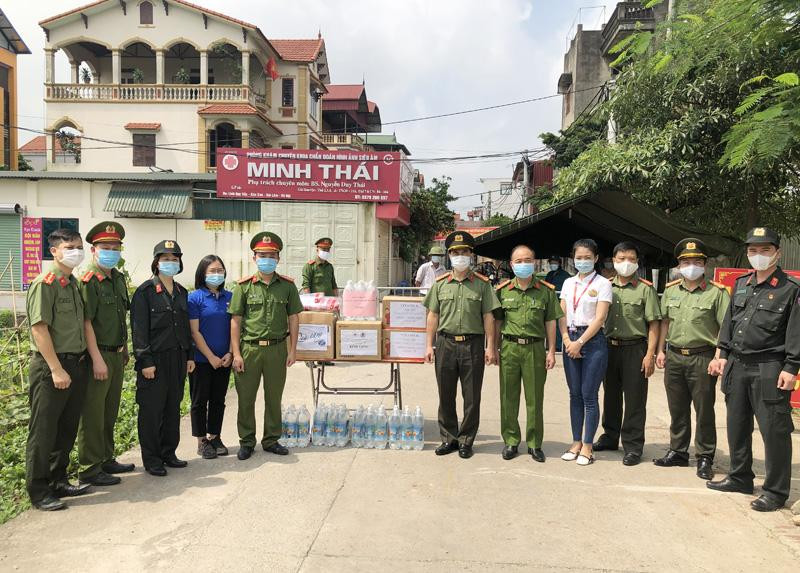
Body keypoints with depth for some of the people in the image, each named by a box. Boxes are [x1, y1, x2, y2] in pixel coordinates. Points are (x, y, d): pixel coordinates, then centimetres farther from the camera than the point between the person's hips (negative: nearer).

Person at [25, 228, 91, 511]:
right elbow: (39, 328, -17)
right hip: (50, 367, -8)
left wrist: (81, 364, 11)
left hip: (76, 365, 8)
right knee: (43, 431, 2)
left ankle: (58, 481, 29)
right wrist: (57, 369, -19)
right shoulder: (44, 283, -11)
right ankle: (38, 491, 13)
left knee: (67, 429, 16)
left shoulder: (74, 284, 12)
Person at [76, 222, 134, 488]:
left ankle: (106, 460, 30)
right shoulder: (89, 282, -13)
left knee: (110, 413, 17)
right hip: (99, 356, -8)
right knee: (93, 416, 1)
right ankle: (89, 469, 11)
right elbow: (86, 322, -18)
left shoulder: (119, 278, 12)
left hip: (117, 355, 8)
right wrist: (97, 359, -21)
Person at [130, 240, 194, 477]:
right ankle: (151, 459, 12)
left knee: (173, 408, 13)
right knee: (151, 410, 2)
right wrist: (145, 361, -16)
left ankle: (168, 453, 25)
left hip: (178, 359, 6)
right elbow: (139, 329, -11)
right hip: (155, 359, -6)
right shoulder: (145, 291, -7)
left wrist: (189, 356, 14)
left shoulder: (181, 293, 13)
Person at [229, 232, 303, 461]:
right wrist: (236, 353, -5)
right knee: (246, 397, 7)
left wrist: (292, 350, 2)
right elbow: (235, 321, 0)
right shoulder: (244, 286, -1)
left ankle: (271, 440, 26)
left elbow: (293, 319, 6)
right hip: (249, 348, -1)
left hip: (277, 348, 1)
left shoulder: (287, 285, 3)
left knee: (274, 397, 11)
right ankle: (246, 442, 23)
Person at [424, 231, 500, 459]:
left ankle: (466, 441, 19)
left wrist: (490, 347, -4)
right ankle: (449, 438, 23)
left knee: (472, 398, 5)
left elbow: (488, 317, 1)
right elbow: (433, 316, 9)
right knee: (446, 396, 9)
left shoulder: (482, 284, 3)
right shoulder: (440, 284, 8)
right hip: (445, 343, 2)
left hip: (473, 344, -2)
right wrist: (429, 345, 4)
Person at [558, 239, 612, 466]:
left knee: (589, 396, -1)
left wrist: (580, 342, -13)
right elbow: (562, 315, 8)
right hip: (571, 341, 5)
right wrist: (567, 340, -6)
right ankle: (576, 442, 18)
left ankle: (587, 446, 8)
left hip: (593, 341, -4)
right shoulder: (568, 283, 12)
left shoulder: (602, 284, -2)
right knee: (575, 395, 9)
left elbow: (599, 318, -9)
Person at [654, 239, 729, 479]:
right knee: (677, 409, 14)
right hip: (674, 357, 5)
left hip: (702, 358, -4)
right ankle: (678, 452, 27)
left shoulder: (716, 292, -5)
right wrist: (660, 350, 11)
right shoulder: (670, 290, 10)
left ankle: (704, 458, 15)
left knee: (704, 410, 3)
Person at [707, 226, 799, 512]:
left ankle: (776, 491, 12)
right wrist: (722, 354, 11)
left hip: (769, 369, -6)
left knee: (774, 431, 0)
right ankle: (740, 477, 31)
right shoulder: (741, 284, 13)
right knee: (737, 426, 15)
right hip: (737, 366, 7)